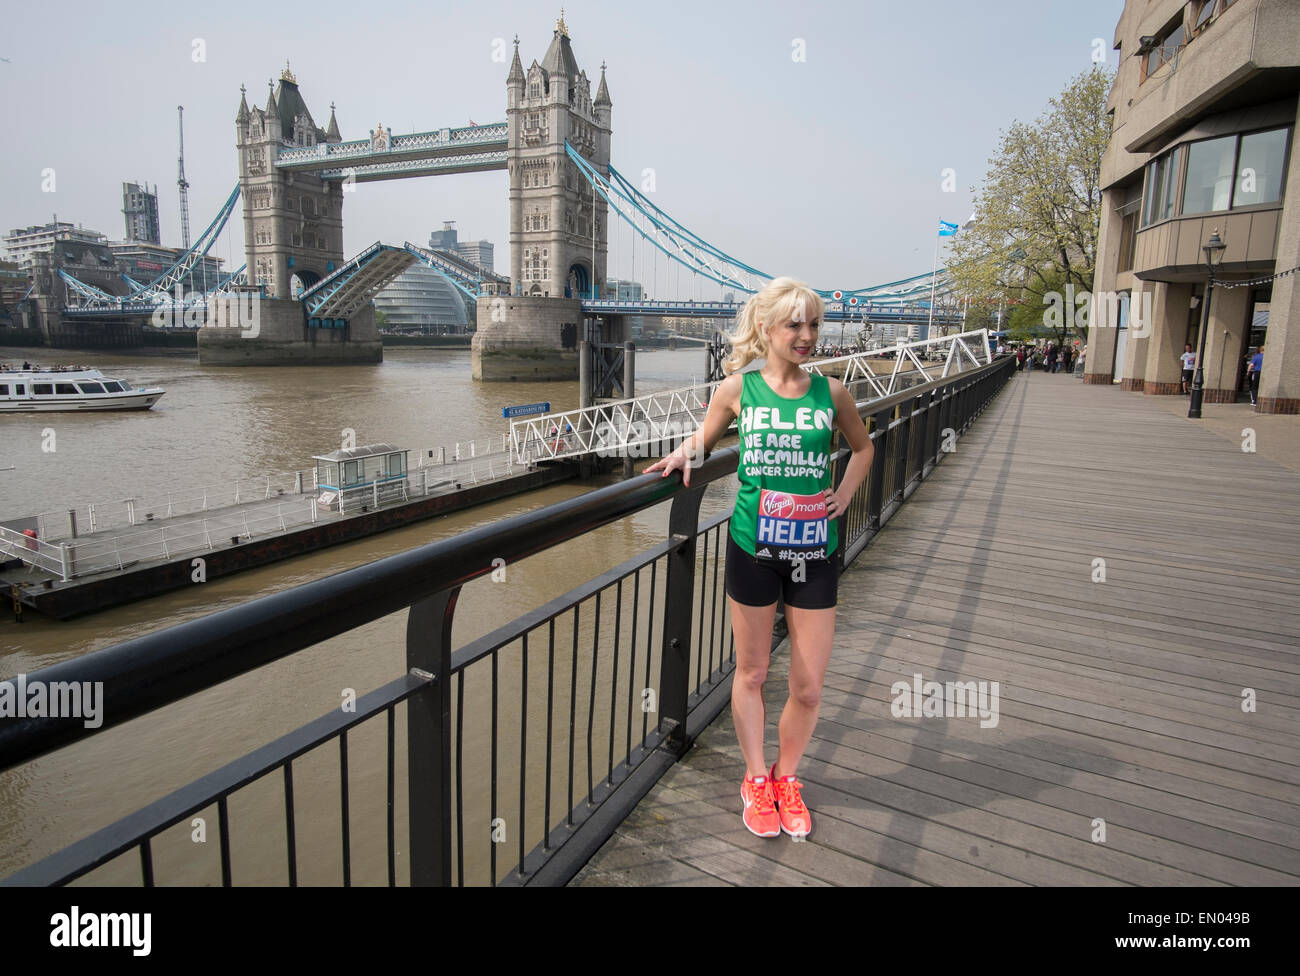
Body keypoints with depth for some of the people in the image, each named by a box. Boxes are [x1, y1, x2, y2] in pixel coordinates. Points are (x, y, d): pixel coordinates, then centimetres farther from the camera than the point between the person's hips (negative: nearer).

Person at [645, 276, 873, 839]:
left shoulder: (831, 392, 2)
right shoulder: (737, 388, -2)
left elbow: (862, 446, 19)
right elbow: (705, 438, 14)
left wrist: (845, 494, 5)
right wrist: (685, 453, -8)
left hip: (813, 550, 1)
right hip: (753, 545, -1)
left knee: (809, 688, 6)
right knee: (751, 672, 13)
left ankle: (785, 777, 33)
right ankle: (756, 780, 35)